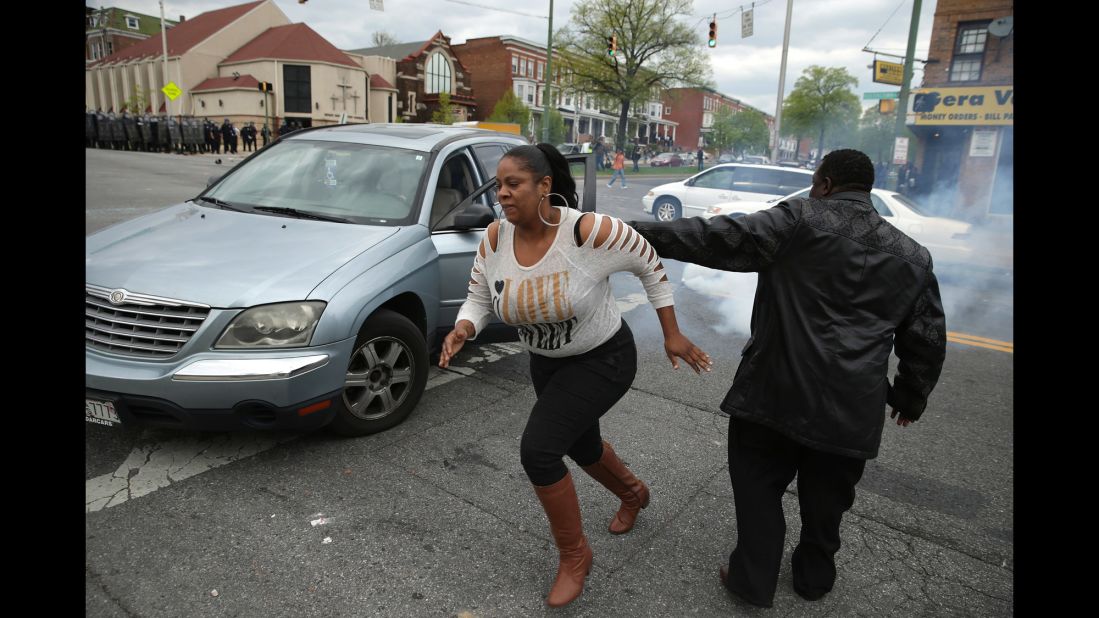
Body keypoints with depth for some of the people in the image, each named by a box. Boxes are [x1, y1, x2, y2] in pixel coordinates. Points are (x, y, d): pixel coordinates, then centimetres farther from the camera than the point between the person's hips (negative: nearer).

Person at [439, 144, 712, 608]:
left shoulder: (589, 231, -29)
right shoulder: (495, 239, -15)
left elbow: (651, 266, -14)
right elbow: (479, 300, -3)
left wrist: (672, 335, -9)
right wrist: (463, 328, -26)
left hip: (603, 359, -6)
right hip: (547, 362, 7)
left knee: (538, 450, -16)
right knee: (581, 446, 24)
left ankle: (574, 556, 10)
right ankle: (633, 494, 58)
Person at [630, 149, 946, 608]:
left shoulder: (800, 220, -6)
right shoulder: (912, 256, 10)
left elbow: (722, 238, -16)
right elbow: (927, 339, 14)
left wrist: (643, 234, -13)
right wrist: (911, 396, 28)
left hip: (776, 390, -4)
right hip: (852, 408, 5)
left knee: (758, 485, 14)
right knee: (825, 496, 22)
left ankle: (753, 579, 24)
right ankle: (814, 576, 41)